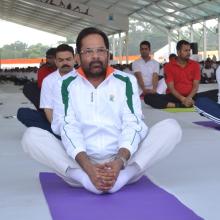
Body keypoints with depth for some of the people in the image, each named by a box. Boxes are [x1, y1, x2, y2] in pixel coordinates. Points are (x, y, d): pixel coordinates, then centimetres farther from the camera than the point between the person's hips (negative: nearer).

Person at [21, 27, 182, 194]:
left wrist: (119, 161, -26)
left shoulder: (126, 81, 6)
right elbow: (68, 127, -8)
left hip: (124, 163, 1)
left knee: (171, 127, -19)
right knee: (31, 136, -21)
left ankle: (121, 177, -32)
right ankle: (87, 179, -34)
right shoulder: (67, 85, 4)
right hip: (81, 164, 0)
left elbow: (133, 124, -6)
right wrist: (88, 167, -27)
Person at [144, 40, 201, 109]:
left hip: (191, 96, 0)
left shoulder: (195, 65, 6)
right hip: (174, 96, 0)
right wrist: (183, 99, -24)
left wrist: (189, 98, -21)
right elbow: (171, 88, -7)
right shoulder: (169, 66, 1)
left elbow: (196, 86, 0)